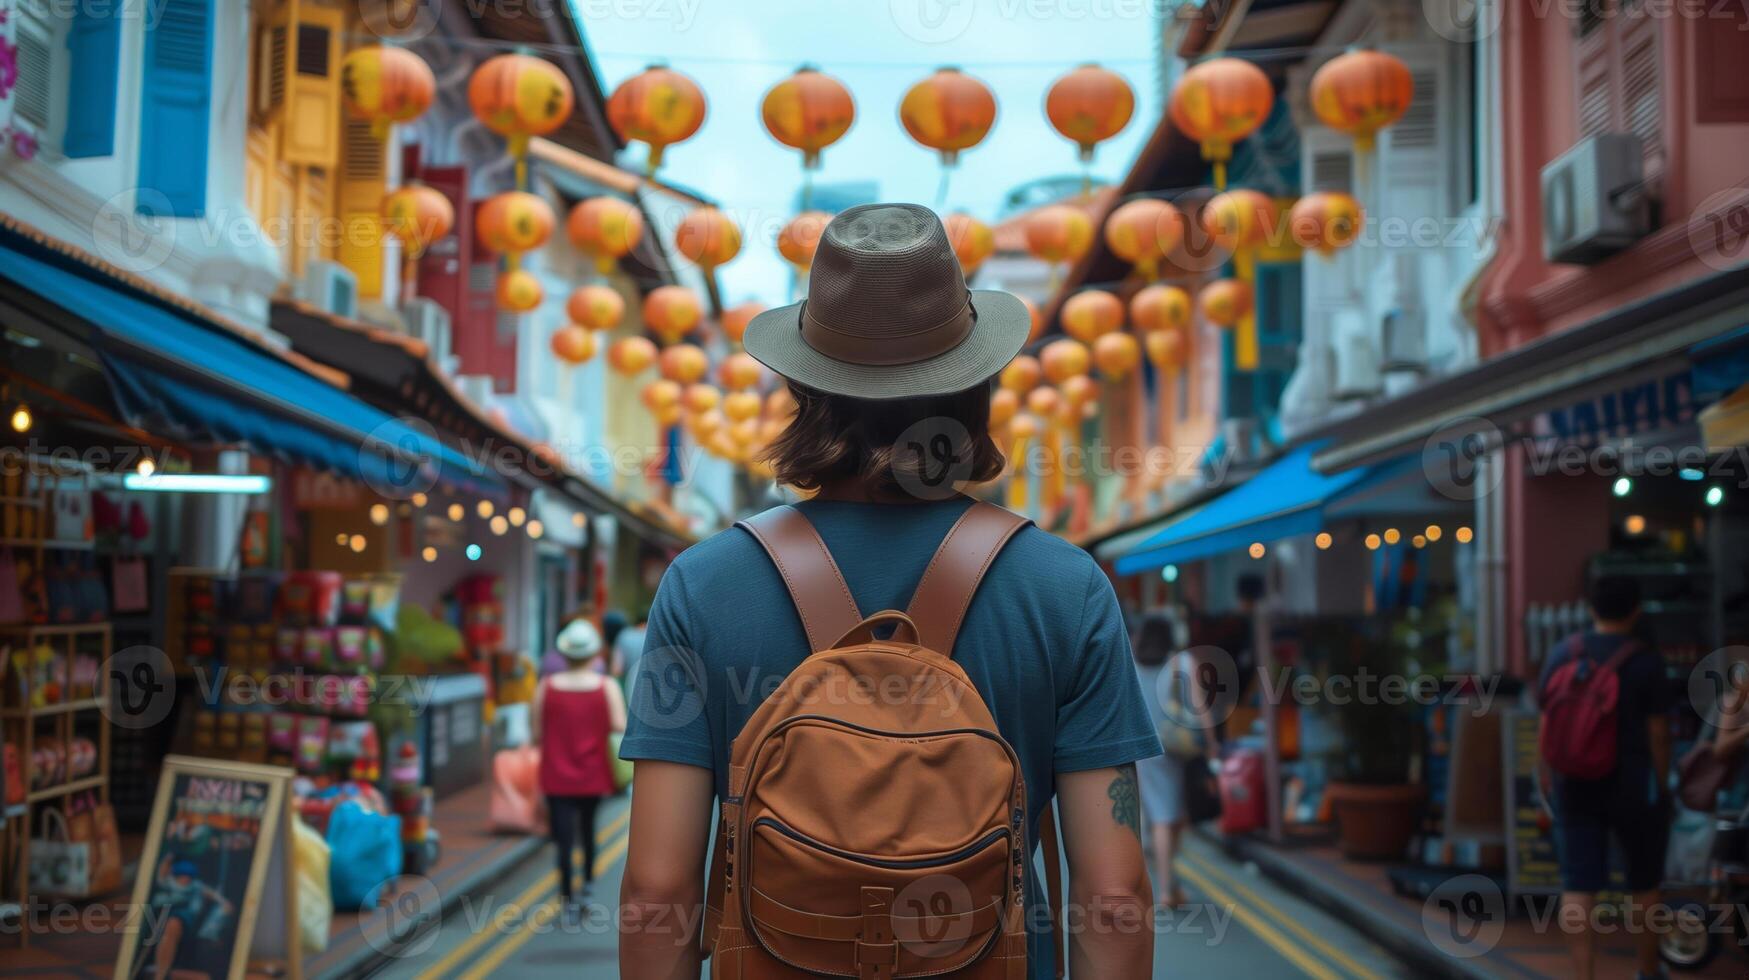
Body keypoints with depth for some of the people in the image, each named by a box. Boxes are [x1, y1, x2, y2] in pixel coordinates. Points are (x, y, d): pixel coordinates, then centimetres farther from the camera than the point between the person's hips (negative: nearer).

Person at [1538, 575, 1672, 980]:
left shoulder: (1562, 654, 1)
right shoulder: (1645, 660, -10)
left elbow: (1546, 723, 4)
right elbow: (1658, 732, -10)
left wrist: (1552, 780, 12)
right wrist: (1663, 787, 0)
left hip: (1574, 784, 2)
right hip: (1633, 784, -2)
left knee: (1578, 887, 0)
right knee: (1645, 882, 17)